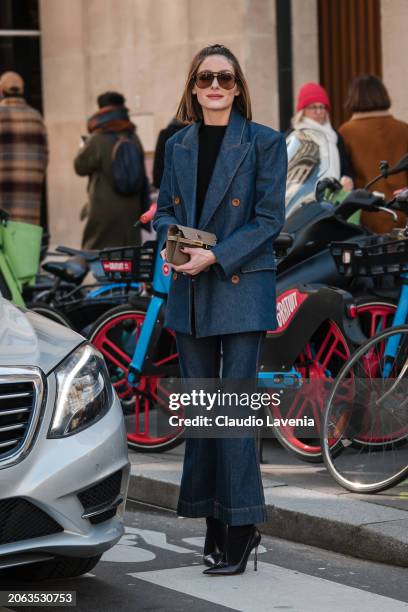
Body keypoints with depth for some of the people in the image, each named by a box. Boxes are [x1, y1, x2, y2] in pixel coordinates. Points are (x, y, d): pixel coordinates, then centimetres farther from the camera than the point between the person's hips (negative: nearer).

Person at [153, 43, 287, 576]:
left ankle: (239, 528, -5)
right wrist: (171, 241, -7)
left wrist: (216, 256, -17)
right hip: (190, 293, 5)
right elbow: (164, 208, 15)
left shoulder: (264, 143, -4)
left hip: (242, 288, -5)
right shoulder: (177, 146, 11)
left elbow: (269, 218, -8)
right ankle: (214, 522, 16)